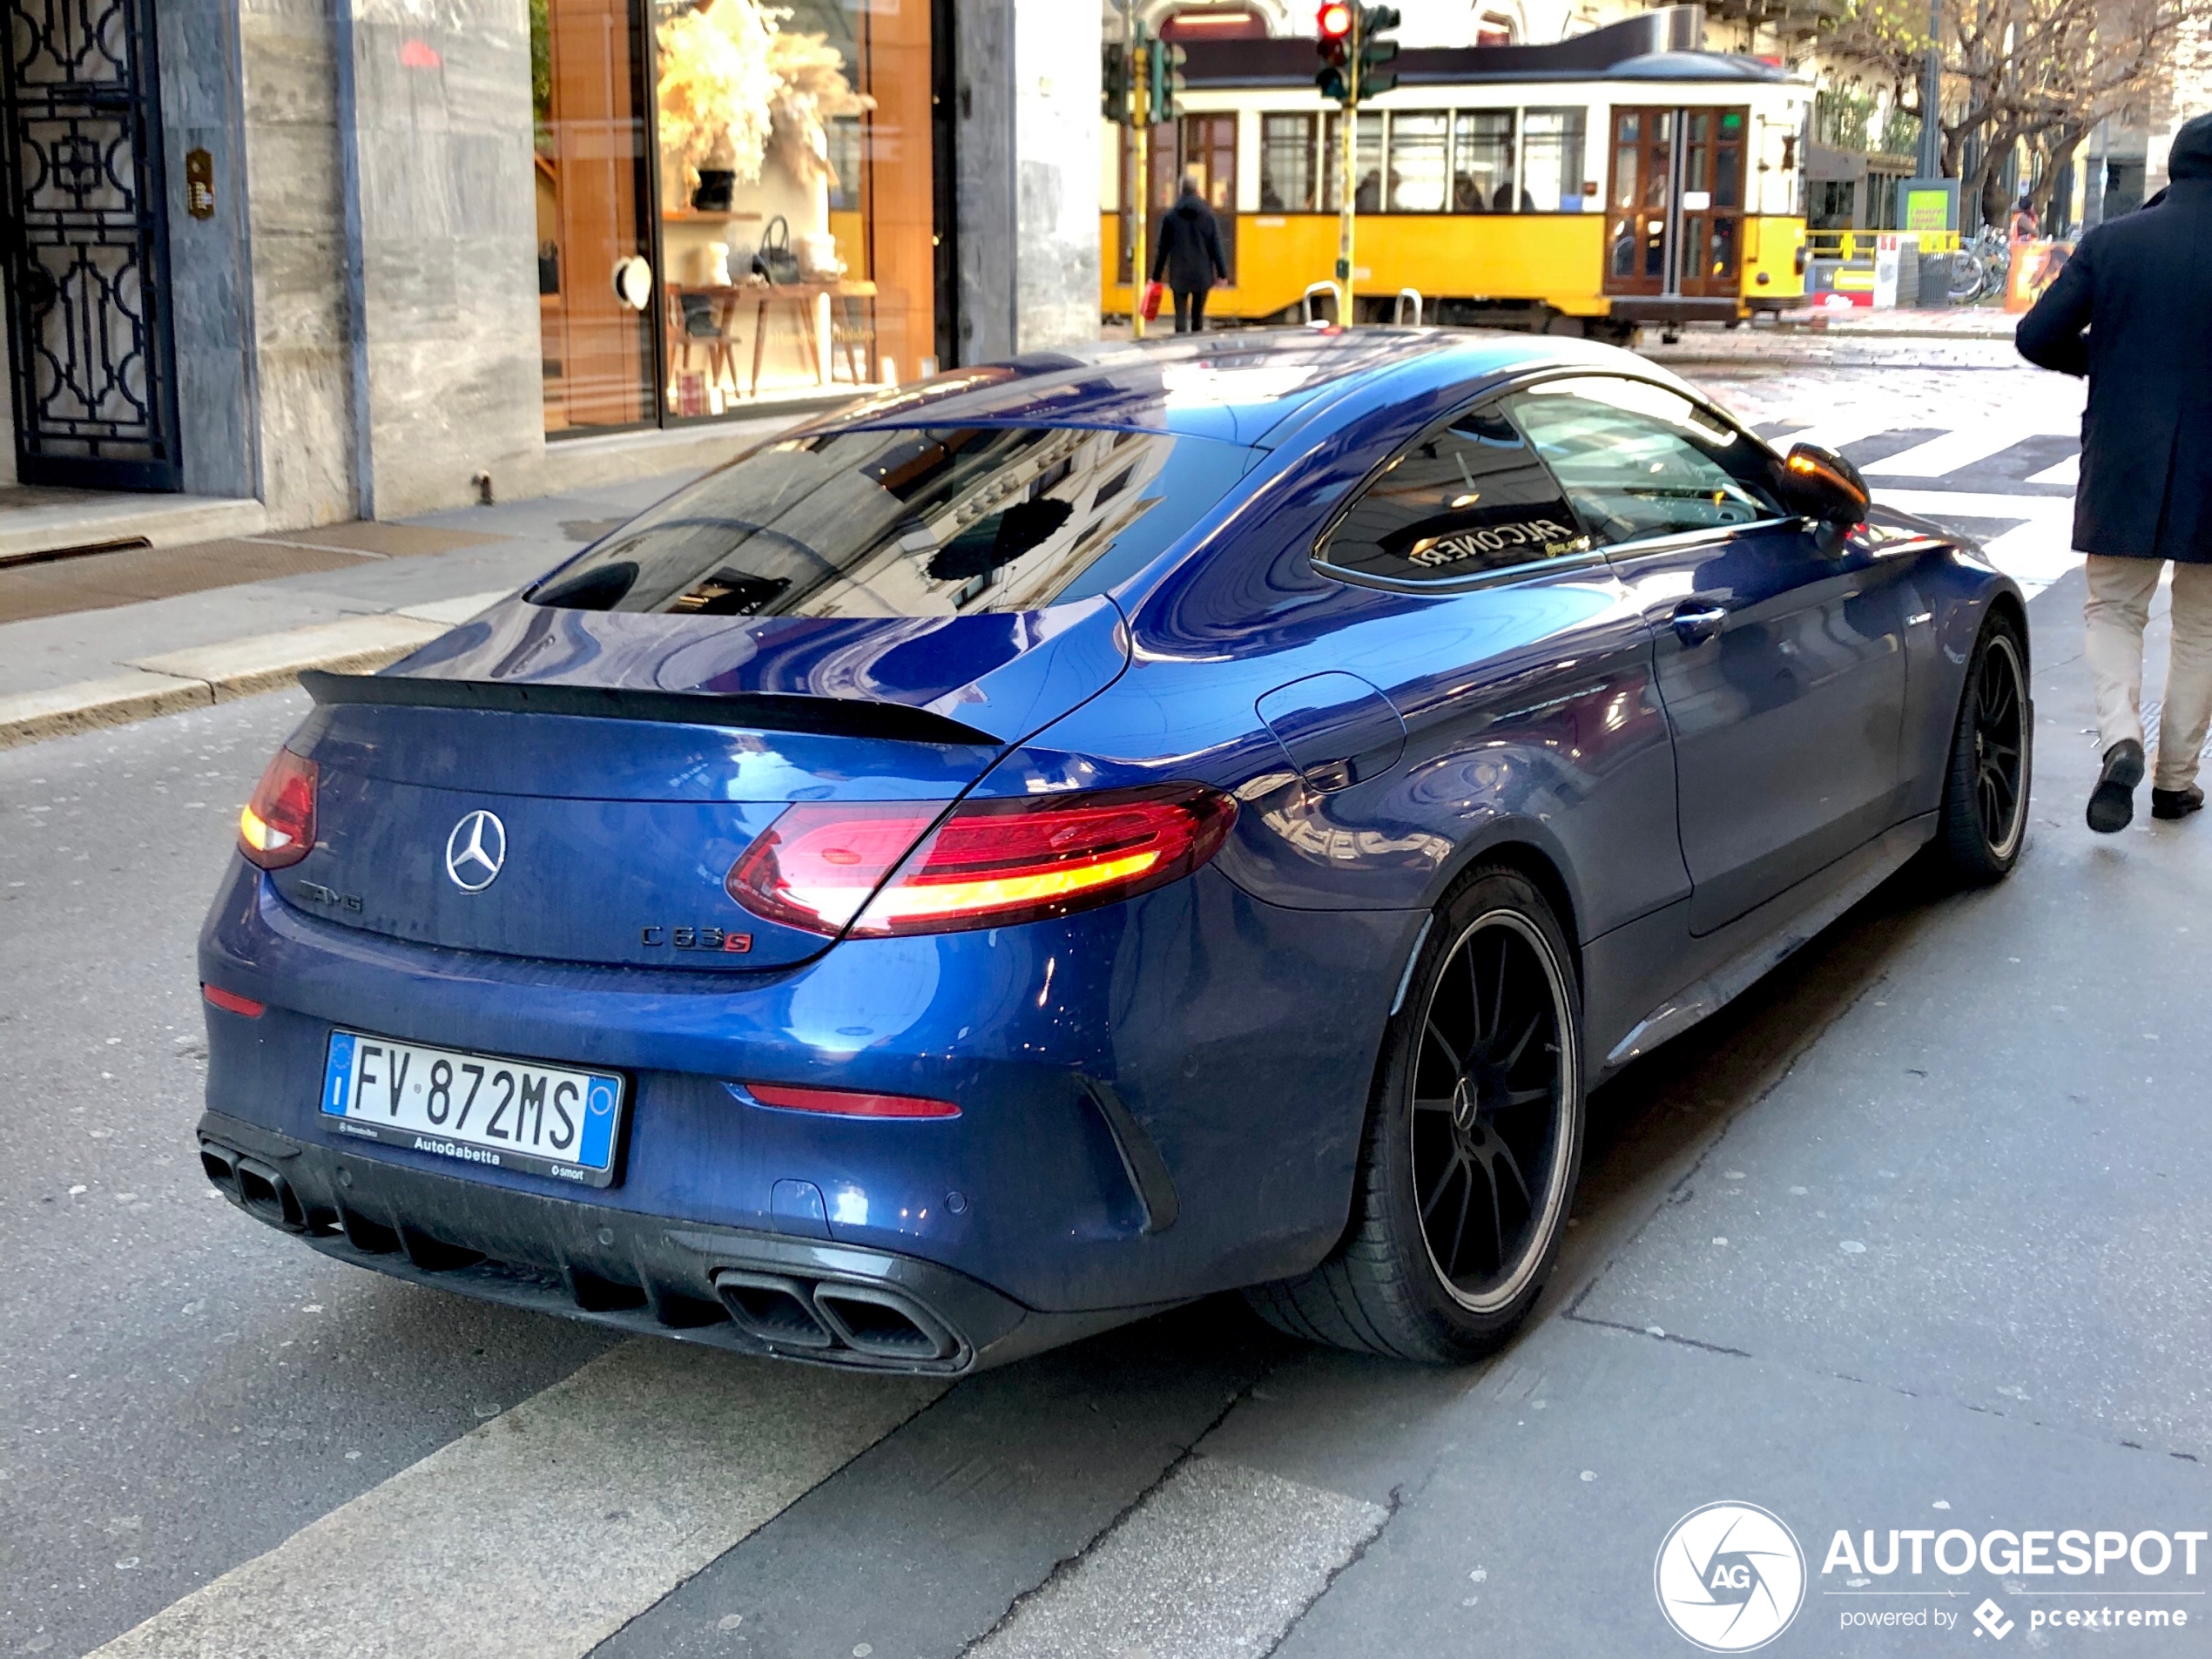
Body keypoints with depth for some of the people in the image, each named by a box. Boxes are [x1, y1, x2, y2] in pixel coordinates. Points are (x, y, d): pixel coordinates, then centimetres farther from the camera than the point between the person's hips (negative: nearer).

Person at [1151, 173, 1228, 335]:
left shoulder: (1171, 215, -1)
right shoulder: (1207, 215, -3)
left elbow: (1163, 248, 2)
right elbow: (1216, 246, -3)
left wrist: (1156, 275, 7)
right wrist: (1222, 273, 1)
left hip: (1179, 274, 0)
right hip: (1202, 273, 0)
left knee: (1181, 315, -1)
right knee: (1198, 314, 13)